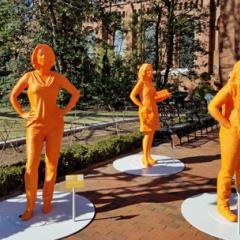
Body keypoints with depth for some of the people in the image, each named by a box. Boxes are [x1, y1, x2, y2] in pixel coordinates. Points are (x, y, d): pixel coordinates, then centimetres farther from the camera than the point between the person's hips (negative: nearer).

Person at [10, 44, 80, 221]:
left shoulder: (58, 77, 1)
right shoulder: (28, 76, 1)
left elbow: (76, 93, 9)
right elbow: (13, 96, 12)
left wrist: (65, 111, -1)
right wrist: (22, 114, 0)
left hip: (54, 125, 1)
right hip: (35, 125, 0)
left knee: (51, 164, 3)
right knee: (31, 166, -6)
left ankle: (47, 200, 19)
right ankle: (30, 206, 7)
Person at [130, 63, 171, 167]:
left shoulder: (150, 82, 14)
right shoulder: (141, 82, -10)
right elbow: (132, 96, -16)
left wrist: (164, 95, 7)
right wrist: (142, 107, -20)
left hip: (153, 110, 8)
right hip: (146, 111, -8)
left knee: (152, 133, 10)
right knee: (148, 134, -9)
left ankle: (148, 156, 19)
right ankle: (145, 158, 0)